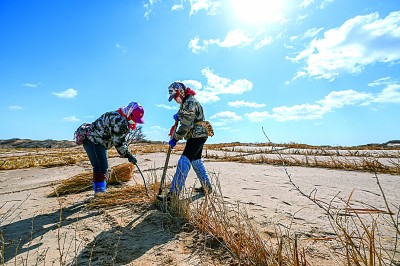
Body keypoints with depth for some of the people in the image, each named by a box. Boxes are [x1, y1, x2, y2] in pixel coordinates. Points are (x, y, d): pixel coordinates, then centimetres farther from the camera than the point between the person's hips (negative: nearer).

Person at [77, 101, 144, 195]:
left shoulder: (125, 122, 4)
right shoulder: (118, 120, -28)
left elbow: (124, 141, 5)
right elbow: (118, 142, -29)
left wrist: (128, 154, -5)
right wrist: (128, 155, -24)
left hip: (101, 144, 11)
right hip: (92, 141, -10)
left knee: (104, 167, 16)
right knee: (100, 167, -13)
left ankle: (102, 190, 29)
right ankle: (99, 190, -3)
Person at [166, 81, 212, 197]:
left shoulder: (190, 102, -17)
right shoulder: (185, 102, 15)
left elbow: (186, 125, -22)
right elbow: (184, 117, 31)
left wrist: (175, 139, -17)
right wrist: (178, 115, 9)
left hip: (197, 136, -11)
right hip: (197, 136, 11)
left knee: (184, 162, -14)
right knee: (196, 161, 17)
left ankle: (173, 194, -11)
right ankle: (207, 187, 30)